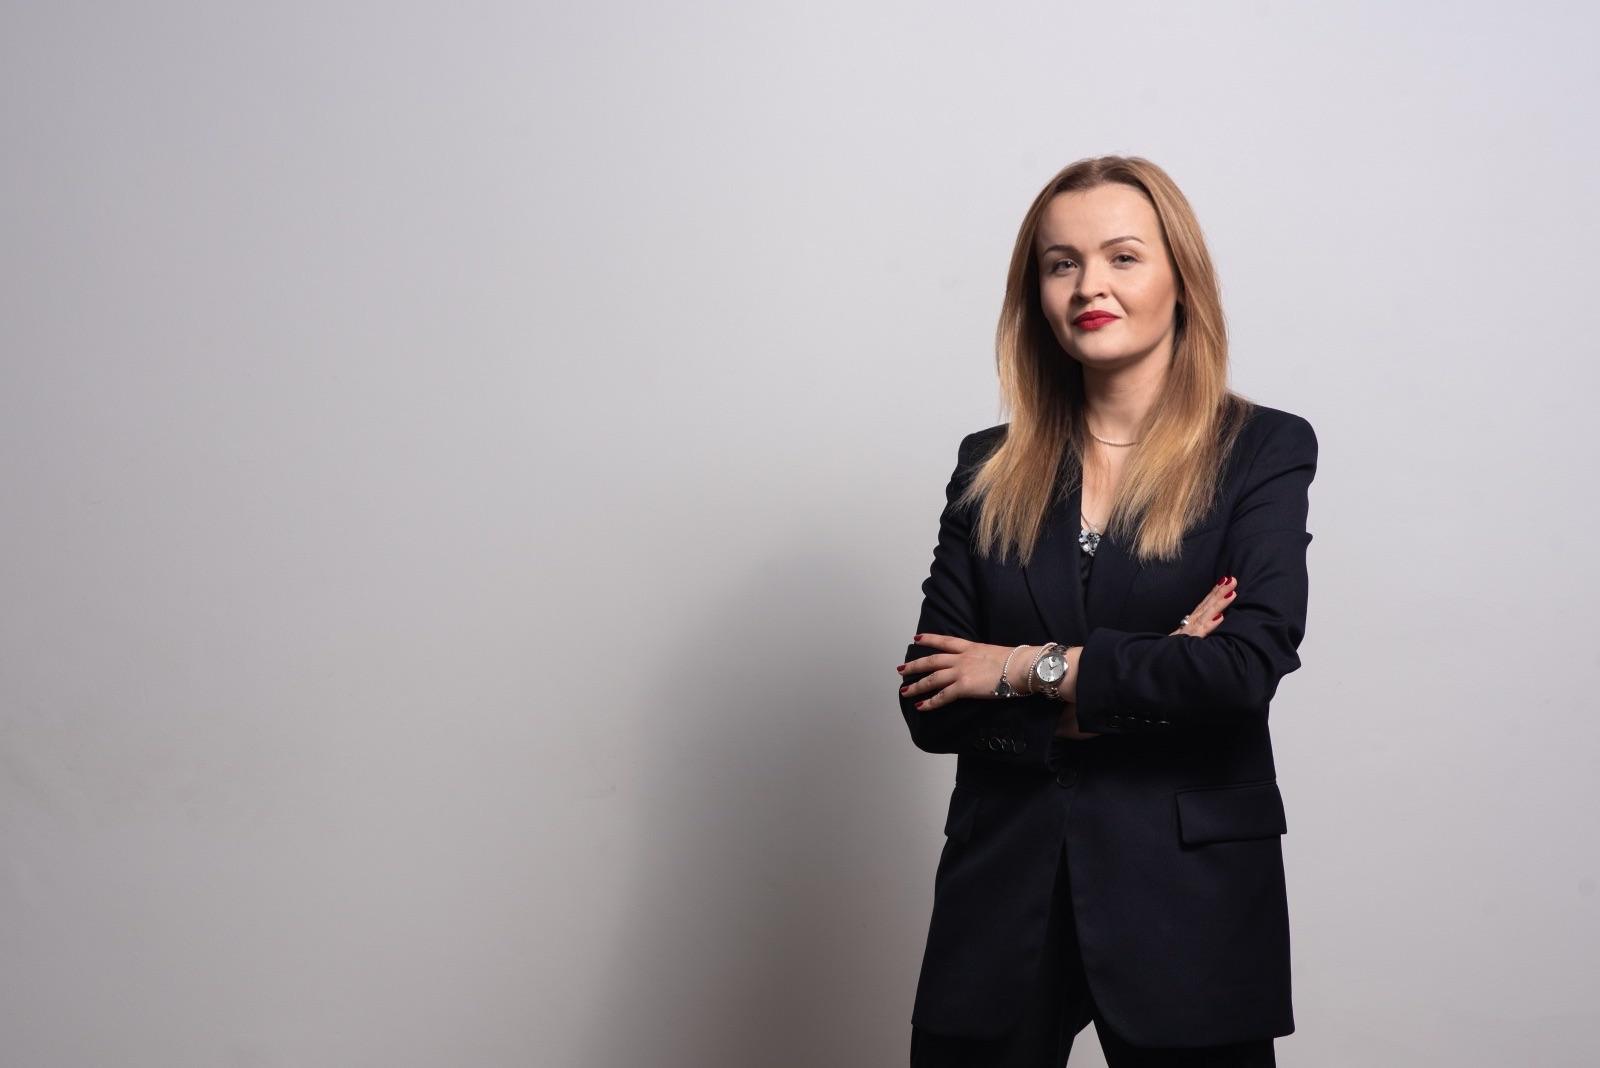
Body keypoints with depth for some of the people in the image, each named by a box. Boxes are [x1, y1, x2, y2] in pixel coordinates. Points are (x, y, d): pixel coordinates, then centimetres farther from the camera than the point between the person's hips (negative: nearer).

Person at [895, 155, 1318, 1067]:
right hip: (1005, 888, 3)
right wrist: (1135, 692, -11)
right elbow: (930, 704, 0)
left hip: (1191, 894, -2)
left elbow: (1250, 665, -15)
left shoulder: (1264, 451, -1)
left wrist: (1033, 669, -10)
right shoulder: (990, 470, 7)